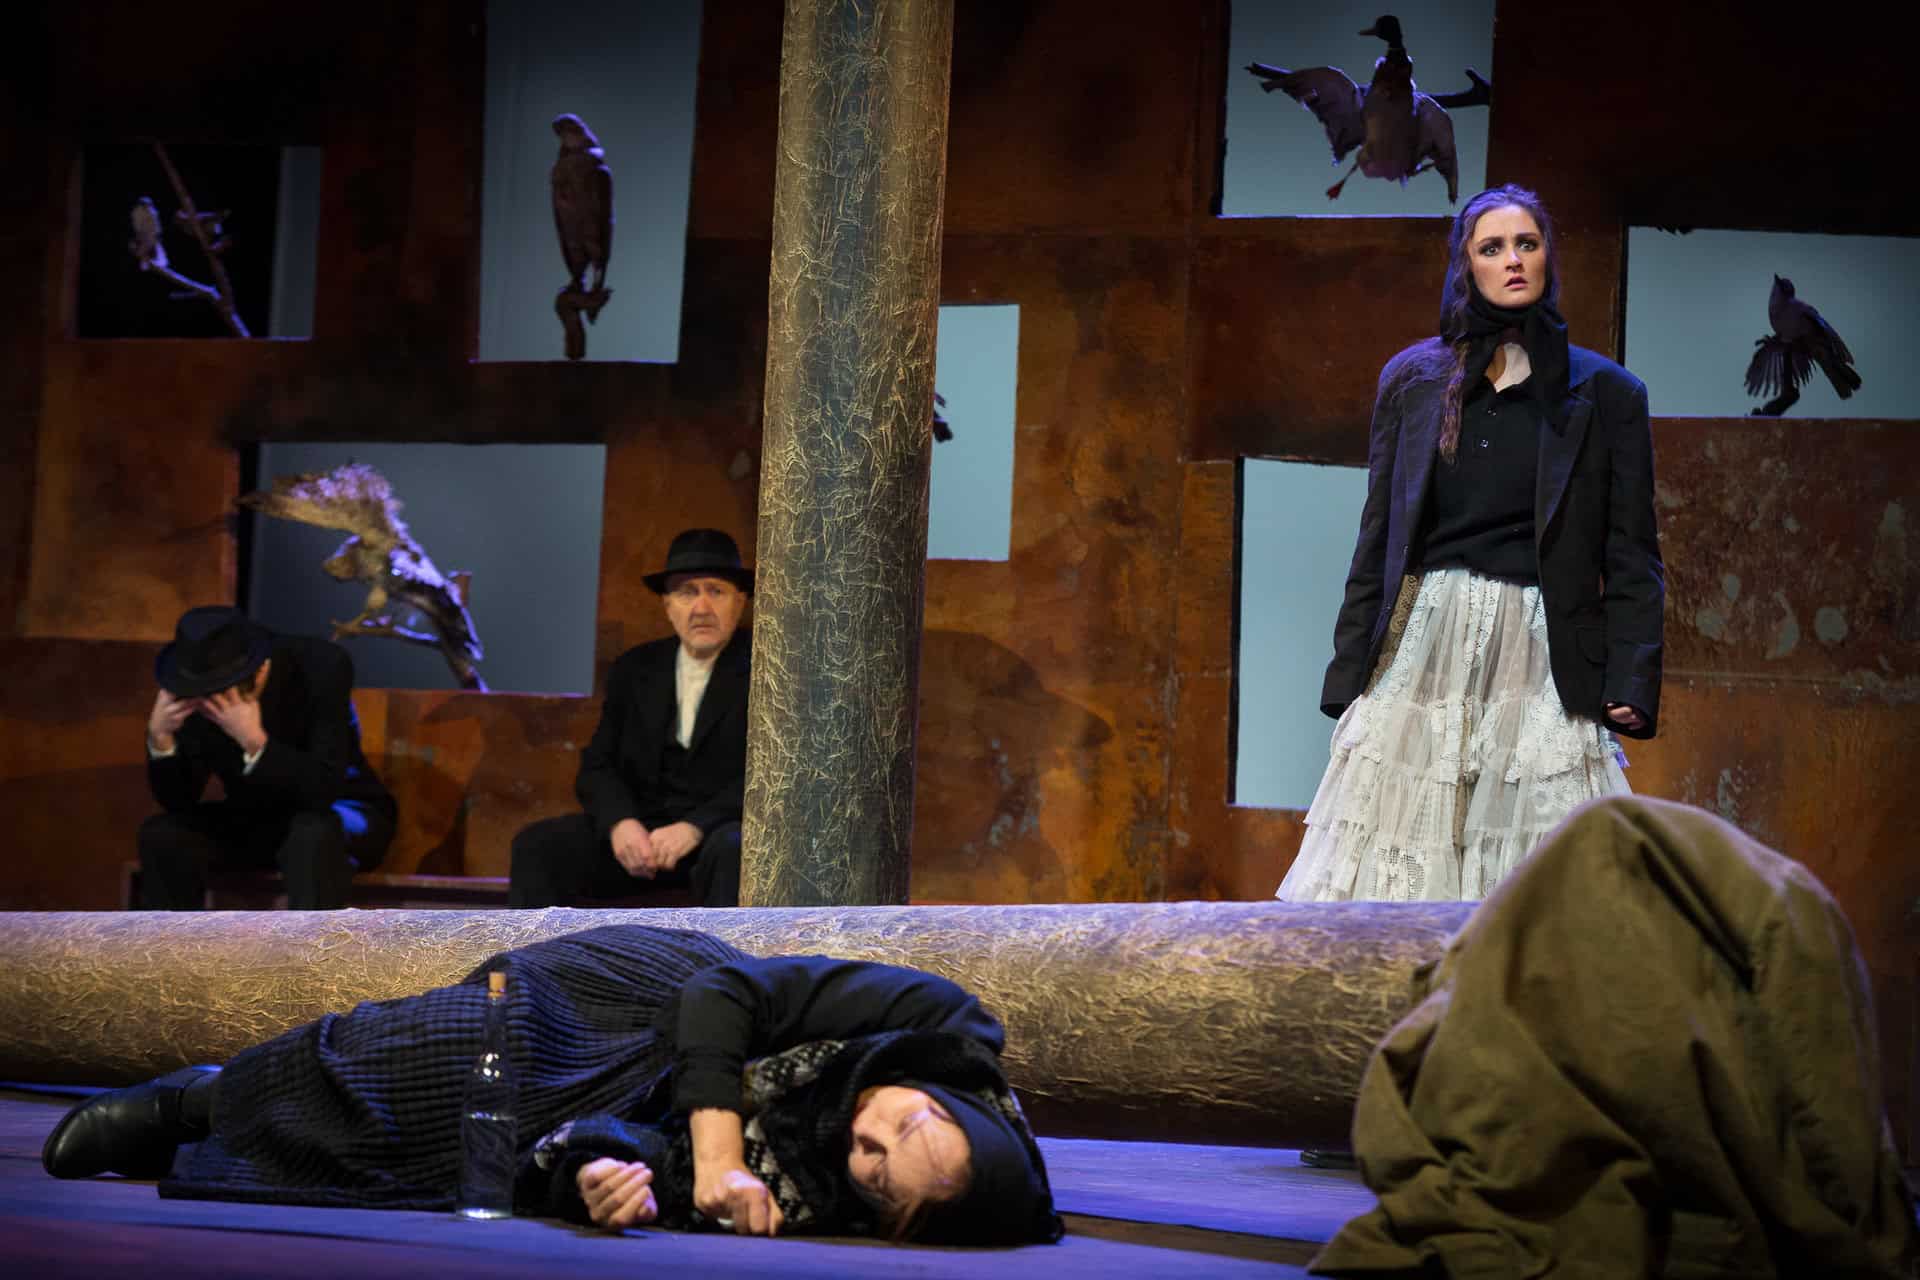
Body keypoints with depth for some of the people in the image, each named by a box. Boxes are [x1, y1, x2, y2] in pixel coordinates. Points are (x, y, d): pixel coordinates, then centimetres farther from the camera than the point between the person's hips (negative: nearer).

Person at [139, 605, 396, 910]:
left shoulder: (322, 668, -26)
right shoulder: (202, 692, -14)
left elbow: (324, 788, -33)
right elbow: (178, 801, -11)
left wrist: (255, 741, -45)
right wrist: (159, 735, -29)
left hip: (341, 812, -4)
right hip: (257, 820, 4)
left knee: (312, 837, -38)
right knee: (161, 835, -19)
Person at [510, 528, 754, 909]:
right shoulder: (634, 671, 13)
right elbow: (598, 766, 9)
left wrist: (696, 827, -24)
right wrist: (620, 821, -15)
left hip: (722, 830, -4)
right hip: (641, 829, 4)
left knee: (733, 850, -38)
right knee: (537, 845, -18)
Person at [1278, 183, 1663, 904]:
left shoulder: (1606, 393, 6)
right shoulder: (1411, 379, 11)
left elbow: (1631, 555, 5)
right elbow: (1377, 537, 12)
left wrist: (1632, 682, -6)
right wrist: (1348, 672, 7)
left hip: (1538, 655, -1)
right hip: (1422, 644, 2)